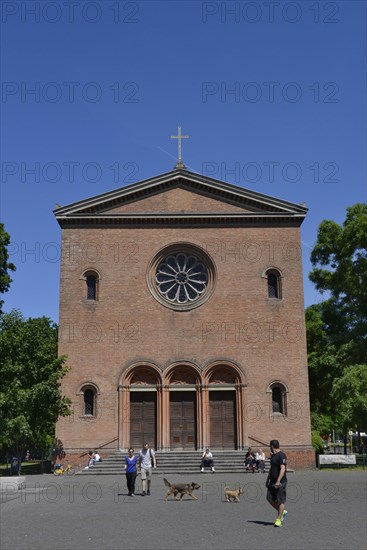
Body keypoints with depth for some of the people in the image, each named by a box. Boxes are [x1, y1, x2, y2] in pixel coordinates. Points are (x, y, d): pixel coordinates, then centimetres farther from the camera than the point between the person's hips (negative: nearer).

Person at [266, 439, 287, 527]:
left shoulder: (281, 455, -15)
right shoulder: (273, 455, 15)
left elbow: (283, 469, -23)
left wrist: (278, 481, -30)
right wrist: (268, 479, 24)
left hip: (280, 482, -9)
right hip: (273, 481, 9)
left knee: (281, 500, -3)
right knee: (270, 498, 6)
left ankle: (279, 520, 3)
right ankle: (282, 512, 23)